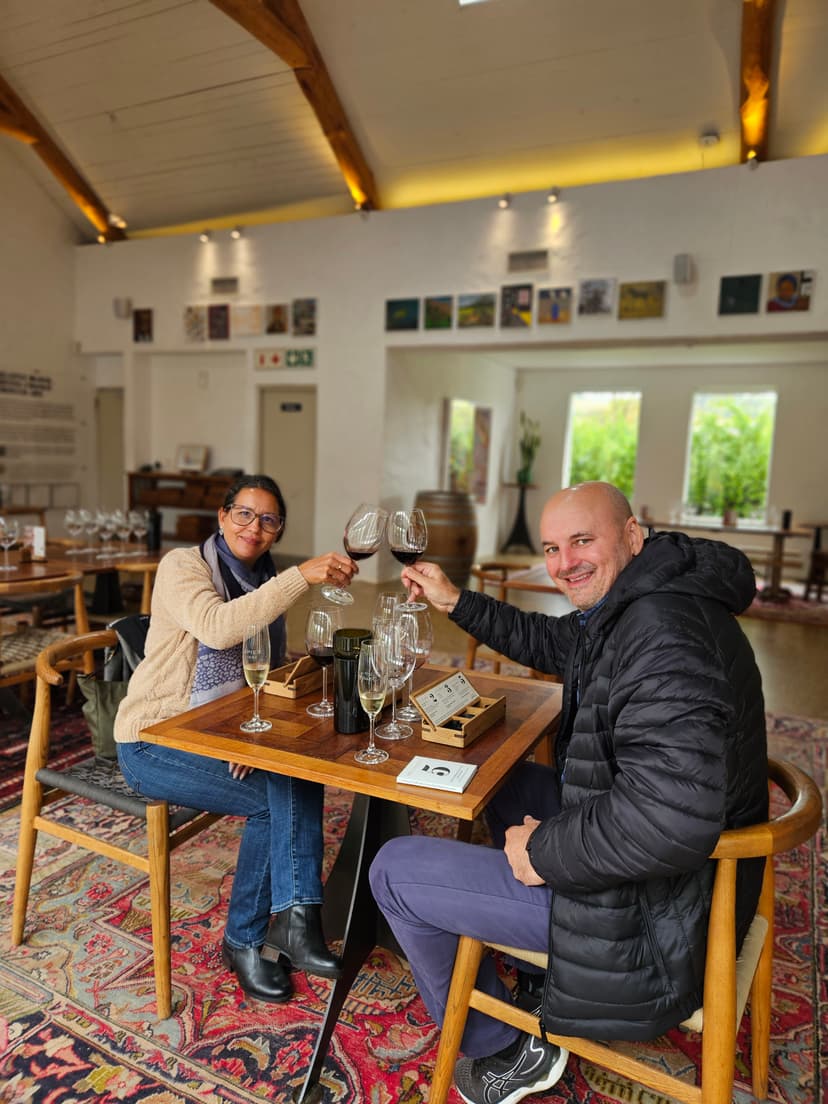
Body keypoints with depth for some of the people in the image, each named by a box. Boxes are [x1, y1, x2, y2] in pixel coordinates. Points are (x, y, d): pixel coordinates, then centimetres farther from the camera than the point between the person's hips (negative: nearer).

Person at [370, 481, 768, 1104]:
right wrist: (455, 602, 13)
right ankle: (557, 984, 35)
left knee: (395, 870, -3)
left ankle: (502, 1053, 20)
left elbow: (671, 822, -37)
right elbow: (549, 642, 20)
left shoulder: (665, 632, -30)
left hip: (657, 911, -10)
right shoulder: (628, 609, 3)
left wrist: (544, 852, -23)